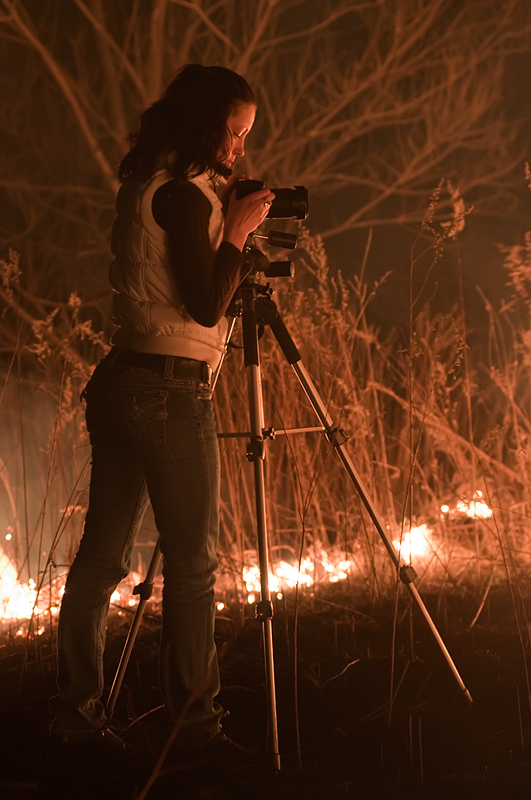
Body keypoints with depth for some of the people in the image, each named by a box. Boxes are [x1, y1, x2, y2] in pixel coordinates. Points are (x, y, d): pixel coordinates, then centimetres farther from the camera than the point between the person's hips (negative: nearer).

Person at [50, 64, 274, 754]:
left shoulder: (147, 187, 16)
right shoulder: (185, 193, -12)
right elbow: (206, 306, -17)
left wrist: (228, 219, 14)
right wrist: (237, 228, -7)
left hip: (119, 385, 9)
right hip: (171, 391, -9)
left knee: (102, 556, 10)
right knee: (192, 562, -2)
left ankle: (76, 712, 15)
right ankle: (195, 719, 5)